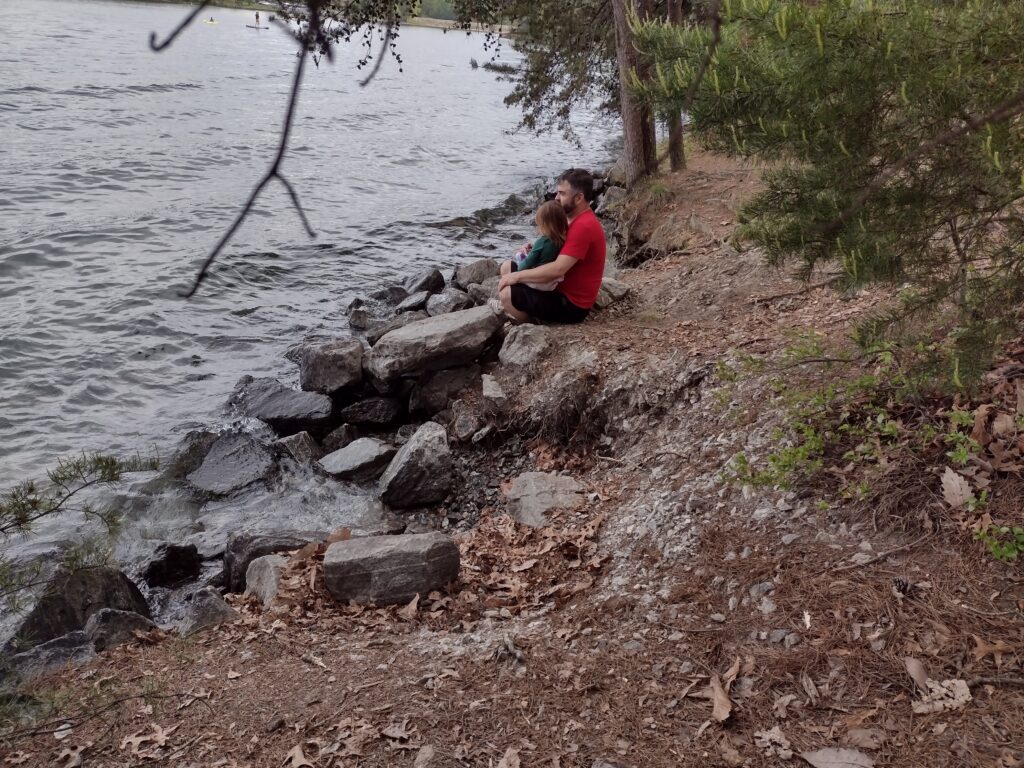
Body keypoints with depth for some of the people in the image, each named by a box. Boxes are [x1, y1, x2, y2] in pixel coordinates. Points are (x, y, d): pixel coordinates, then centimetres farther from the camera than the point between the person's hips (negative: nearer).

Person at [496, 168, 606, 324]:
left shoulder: (583, 226, -25)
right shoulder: (578, 219, 10)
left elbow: (557, 269, -31)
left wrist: (517, 276, -22)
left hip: (571, 304, -11)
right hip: (563, 288, 11)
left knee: (506, 294, -22)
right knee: (507, 267, 14)